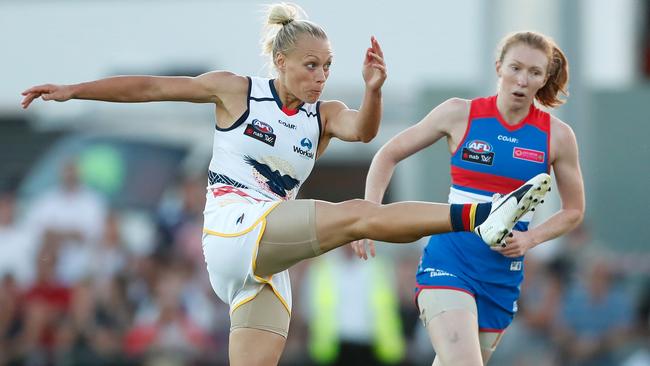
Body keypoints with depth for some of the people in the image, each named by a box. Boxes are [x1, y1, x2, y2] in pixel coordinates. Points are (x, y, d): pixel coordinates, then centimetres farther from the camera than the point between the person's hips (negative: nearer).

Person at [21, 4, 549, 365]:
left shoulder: (324, 115, 13)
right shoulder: (237, 92, 4)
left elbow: (363, 130, -9)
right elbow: (151, 87, 8)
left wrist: (373, 90, -29)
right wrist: (72, 90, 6)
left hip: (268, 260, 6)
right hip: (233, 227, -6)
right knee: (359, 215, -24)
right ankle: (483, 217, -39)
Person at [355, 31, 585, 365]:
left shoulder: (557, 136, 0)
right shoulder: (460, 114, -4)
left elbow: (573, 211, 12)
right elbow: (389, 154, 7)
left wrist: (530, 238, -6)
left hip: (502, 274, 3)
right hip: (449, 262, -3)